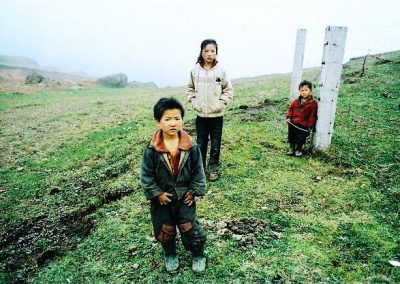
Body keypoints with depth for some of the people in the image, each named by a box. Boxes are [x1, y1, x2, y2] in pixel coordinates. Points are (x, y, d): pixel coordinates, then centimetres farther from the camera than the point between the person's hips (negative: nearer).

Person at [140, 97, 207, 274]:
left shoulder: (191, 146, -14)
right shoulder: (151, 149, -18)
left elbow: (198, 170, -5)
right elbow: (146, 175, -10)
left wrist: (194, 191, -6)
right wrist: (156, 193, -10)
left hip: (184, 195, 0)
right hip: (162, 196, 0)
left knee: (190, 228, 9)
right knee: (164, 230, 16)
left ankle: (199, 255, 34)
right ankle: (170, 255, 44)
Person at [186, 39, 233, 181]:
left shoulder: (221, 70, -7)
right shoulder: (195, 70, -1)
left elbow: (228, 90, 2)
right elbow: (189, 89, 11)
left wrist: (221, 103, -8)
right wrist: (193, 102, -1)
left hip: (216, 115, -1)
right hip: (201, 115, 2)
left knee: (215, 145, 9)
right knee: (201, 144, 13)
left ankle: (213, 169, 24)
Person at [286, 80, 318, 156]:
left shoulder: (313, 103, -11)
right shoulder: (296, 101, 1)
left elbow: (312, 116, -10)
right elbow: (290, 109, 12)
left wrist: (310, 126, -11)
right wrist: (288, 117, -1)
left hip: (303, 126, -4)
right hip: (292, 123, 4)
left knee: (300, 138, 7)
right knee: (291, 137, 13)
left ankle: (298, 149, 29)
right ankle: (292, 148, 31)